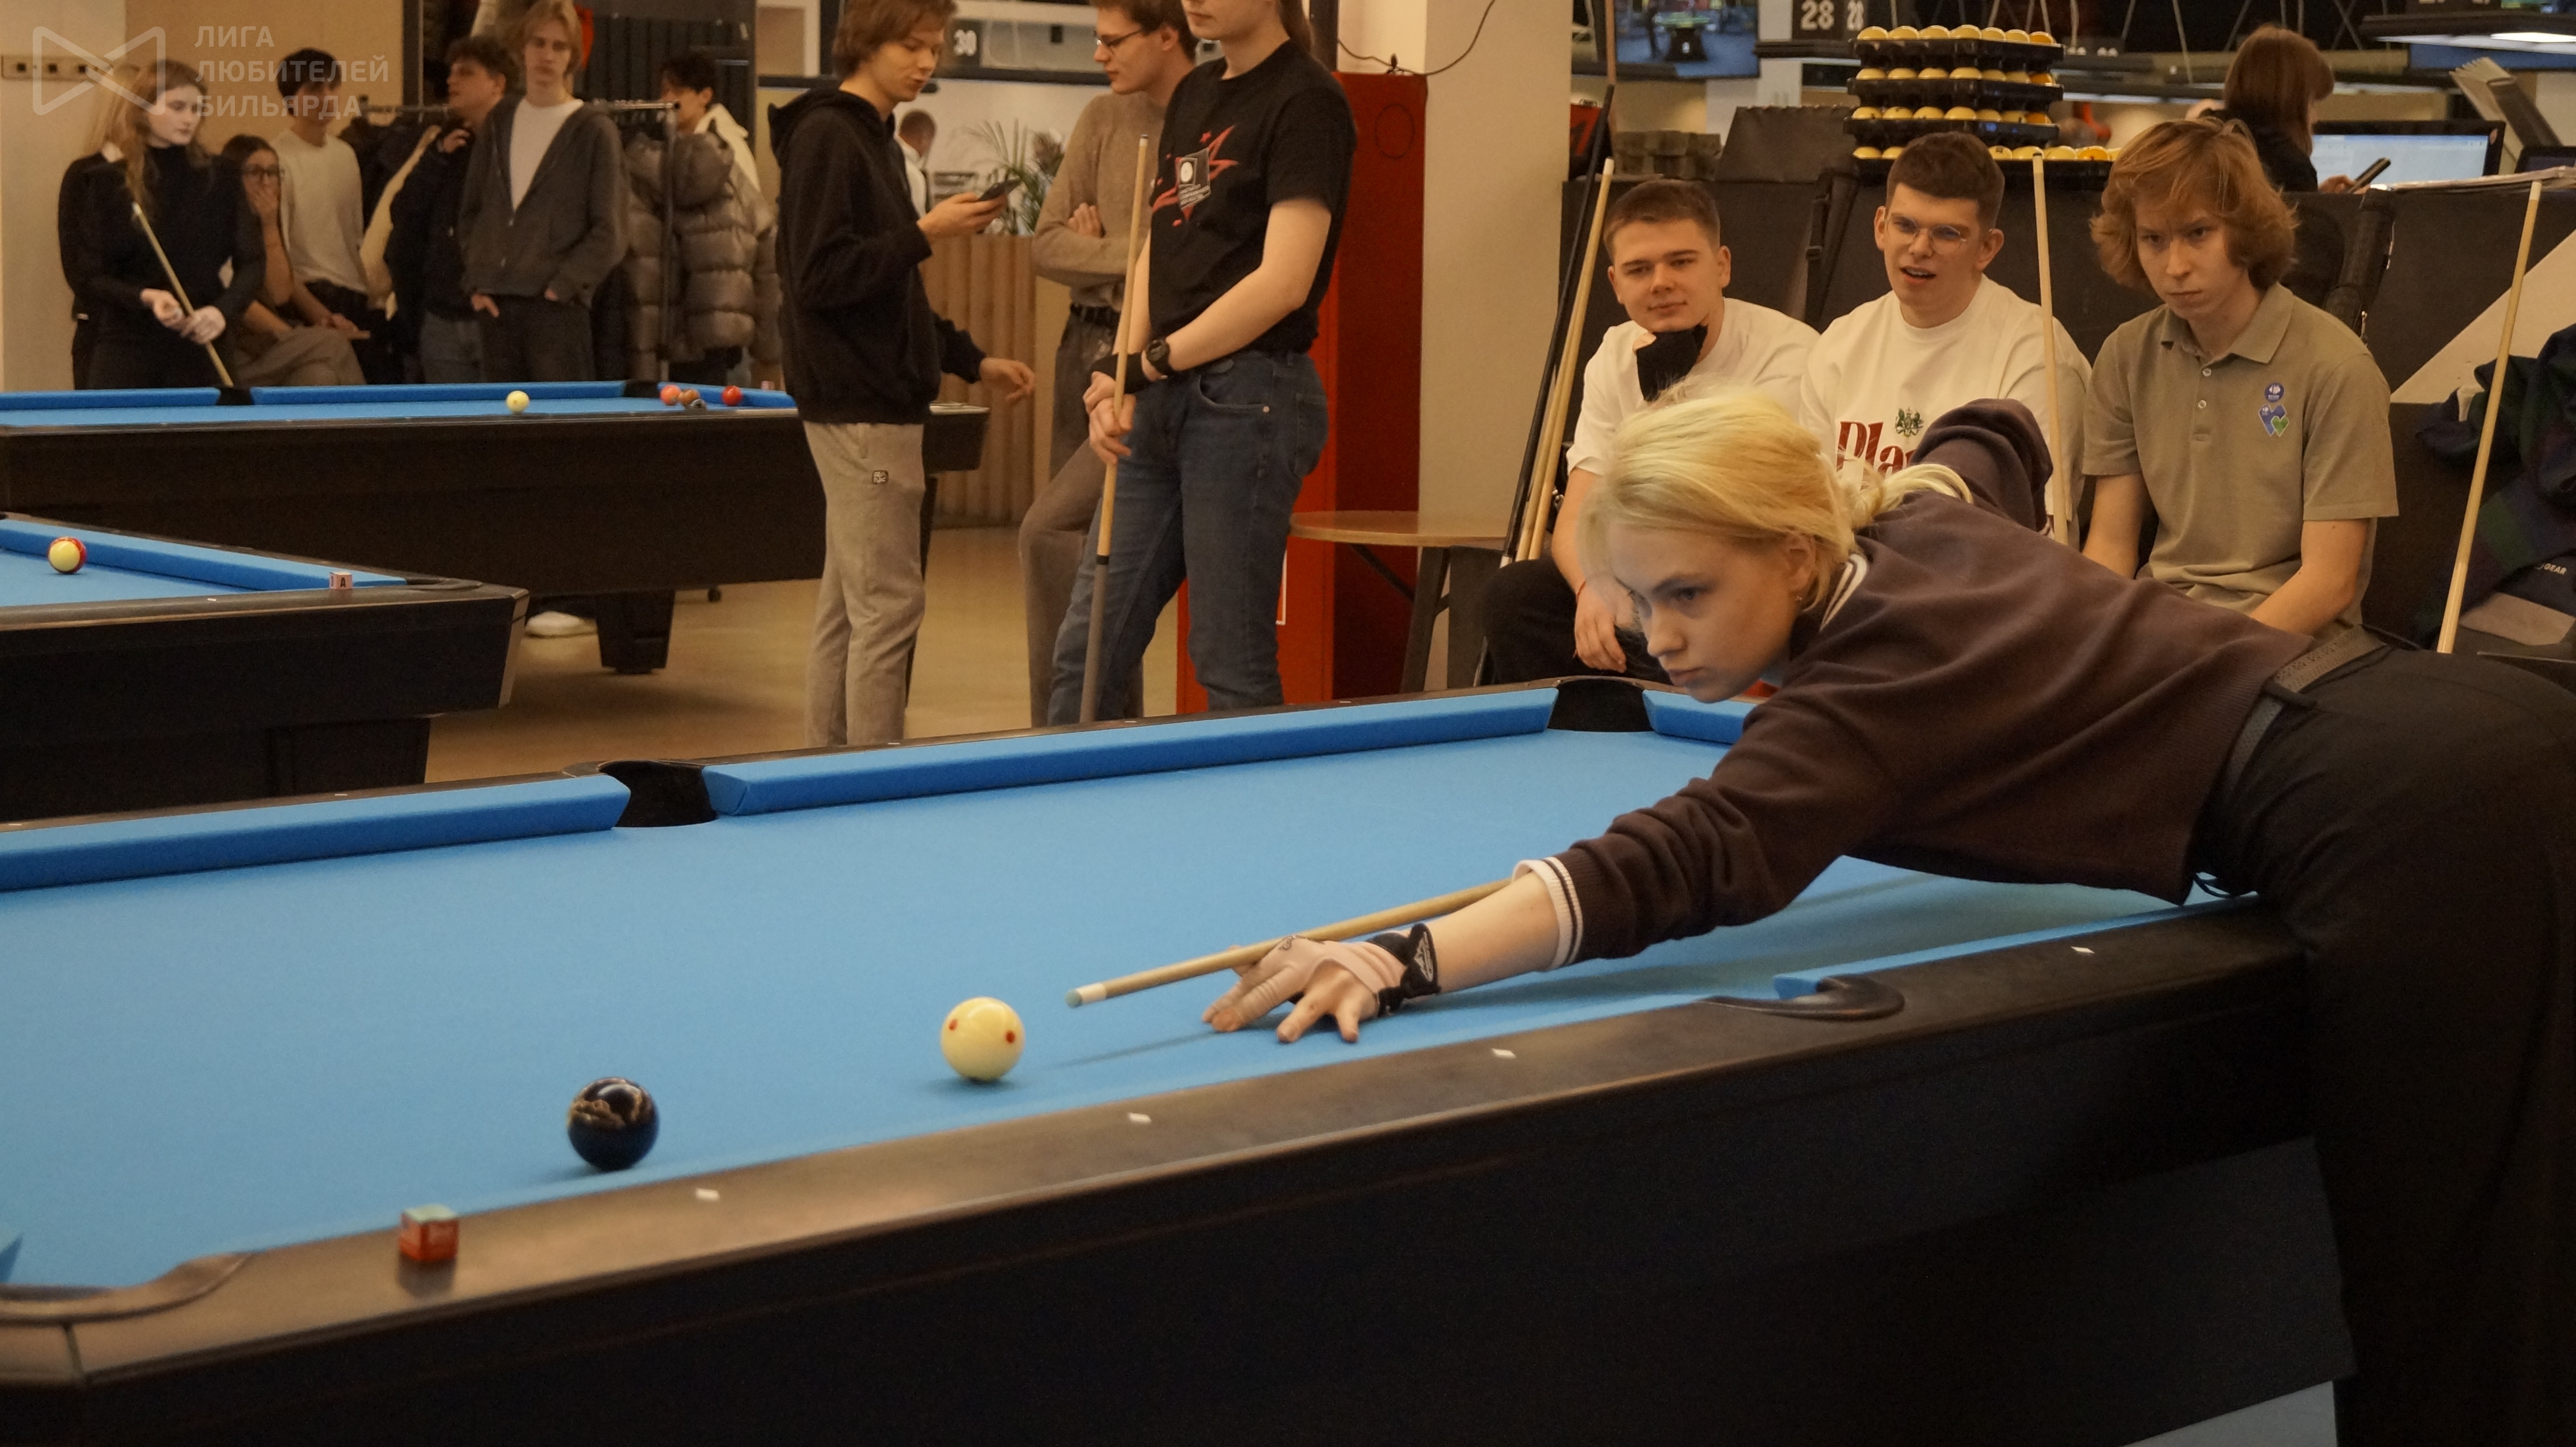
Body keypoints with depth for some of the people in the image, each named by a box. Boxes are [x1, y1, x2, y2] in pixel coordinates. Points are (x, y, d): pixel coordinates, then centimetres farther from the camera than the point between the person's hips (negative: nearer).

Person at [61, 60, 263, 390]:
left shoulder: (219, 180, 5)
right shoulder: (108, 183, 0)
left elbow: (251, 262, 5)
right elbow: (87, 276, -1)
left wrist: (224, 311, -15)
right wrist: (144, 298, -19)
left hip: (200, 349, 2)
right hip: (127, 349, -2)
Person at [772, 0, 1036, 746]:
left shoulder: (877, 139, 17)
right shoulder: (825, 138, -11)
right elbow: (817, 278, -19)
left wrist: (972, 361, 18)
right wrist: (924, 233, -19)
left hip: (880, 399, 10)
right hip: (858, 406, -10)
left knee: (845, 606, 11)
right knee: (887, 604, -8)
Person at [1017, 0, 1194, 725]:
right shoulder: (1102, 120, 10)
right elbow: (1047, 244, 6)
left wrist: (1102, 248, -9)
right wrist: (1132, 258, -9)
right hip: (1087, 345, 7)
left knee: (1051, 530, -16)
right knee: (1095, 540, 9)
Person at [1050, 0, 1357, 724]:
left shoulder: (1307, 101, -9)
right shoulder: (1193, 94, 16)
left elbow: (1283, 283, -17)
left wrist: (1149, 364, -13)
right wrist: (1120, 387, 3)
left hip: (1249, 397, -8)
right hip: (1165, 401, 8)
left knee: (1232, 667, -2)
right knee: (1088, 648, 9)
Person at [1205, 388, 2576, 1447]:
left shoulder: (1864, 696, -12)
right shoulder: (1915, 525, 13)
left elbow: (1690, 863, -32)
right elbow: (1997, 431, 40)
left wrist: (1412, 958, -42)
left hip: (2408, 823, -10)